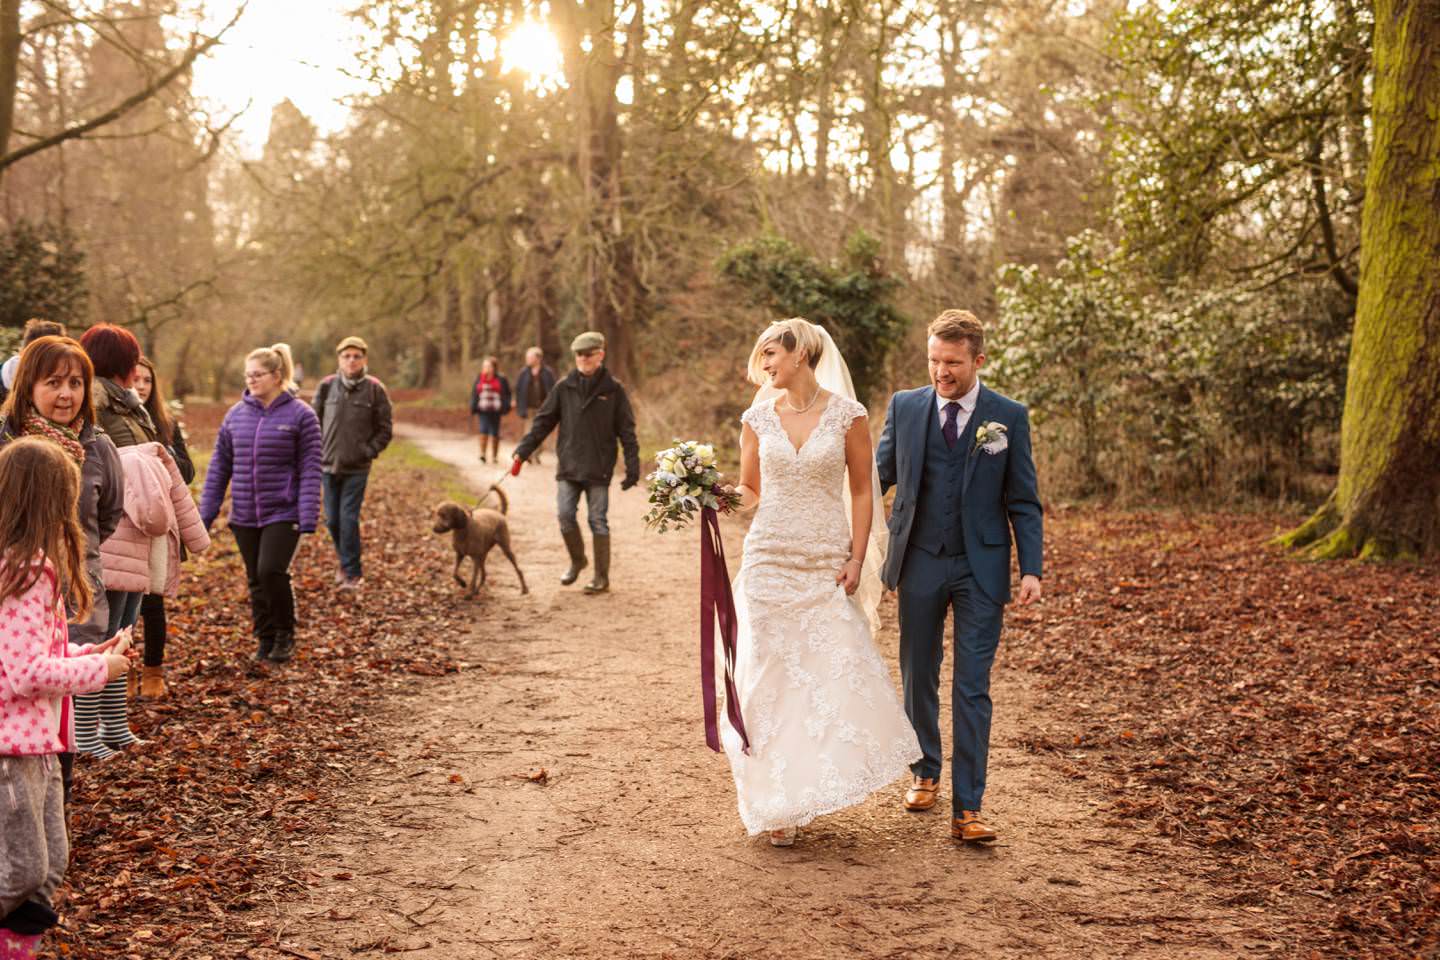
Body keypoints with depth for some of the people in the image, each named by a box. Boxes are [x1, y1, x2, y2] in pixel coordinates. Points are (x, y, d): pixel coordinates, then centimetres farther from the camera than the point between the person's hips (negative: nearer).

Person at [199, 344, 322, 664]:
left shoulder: (300, 415, -6)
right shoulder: (235, 415, 7)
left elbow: (310, 470, -9)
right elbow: (219, 467, 10)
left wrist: (308, 517, -16)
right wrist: (206, 513, 6)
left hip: (283, 513, -5)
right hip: (244, 516, 5)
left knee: (271, 571, -16)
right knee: (256, 580, 10)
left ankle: (285, 635, 5)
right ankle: (265, 639, 24)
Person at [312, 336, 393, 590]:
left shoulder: (375, 390, -4)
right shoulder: (326, 386, 1)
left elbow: (385, 430, 1)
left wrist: (368, 452, -7)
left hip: (357, 468, -3)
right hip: (329, 465, 3)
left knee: (349, 519, -7)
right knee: (332, 519, 10)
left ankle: (352, 573, 3)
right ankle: (346, 562, 30)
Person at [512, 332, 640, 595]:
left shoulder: (614, 390, -3)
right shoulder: (564, 388, 3)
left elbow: (626, 431, -2)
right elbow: (542, 422, 5)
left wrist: (632, 466, -8)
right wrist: (522, 452, -3)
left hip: (599, 469, -2)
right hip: (568, 467, 2)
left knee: (597, 521, 2)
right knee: (565, 516, -2)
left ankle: (602, 577, 13)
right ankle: (577, 560, 23)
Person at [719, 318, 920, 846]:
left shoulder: (847, 414, -2)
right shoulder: (758, 417, 4)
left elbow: (862, 491, 1)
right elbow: (750, 493, 10)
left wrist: (857, 559, -6)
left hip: (827, 564, -1)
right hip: (769, 560, 2)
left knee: (837, 673, -4)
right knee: (772, 677, 2)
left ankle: (816, 787, 16)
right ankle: (777, 802, 10)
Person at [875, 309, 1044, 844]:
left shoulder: (1009, 417, -1)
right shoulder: (904, 407, 3)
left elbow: (1023, 501, 1)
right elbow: (877, 478, 7)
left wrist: (1031, 570, -8)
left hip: (981, 569, -2)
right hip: (919, 563, 2)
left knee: (972, 688, -4)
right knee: (918, 678, 14)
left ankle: (966, 810, -2)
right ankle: (925, 773, 35)